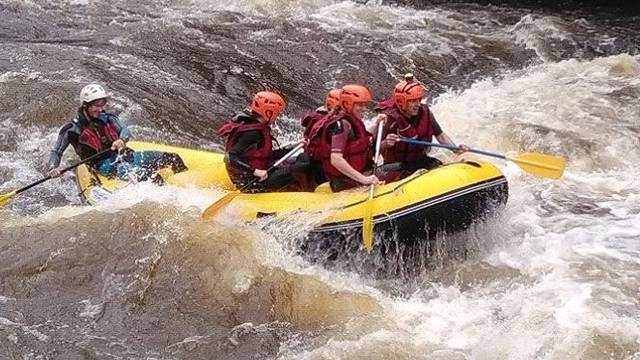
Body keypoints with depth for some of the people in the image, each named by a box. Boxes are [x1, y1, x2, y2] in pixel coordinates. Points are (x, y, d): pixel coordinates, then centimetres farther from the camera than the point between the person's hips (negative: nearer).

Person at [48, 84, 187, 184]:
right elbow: (56, 152, 1)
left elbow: (125, 130, -2)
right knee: (150, 177, -34)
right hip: (105, 165, -6)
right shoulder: (72, 130, -4)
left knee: (172, 158, -8)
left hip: (125, 155, 6)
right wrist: (53, 168, -19)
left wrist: (122, 140, -26)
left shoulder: (107, 119, 9)